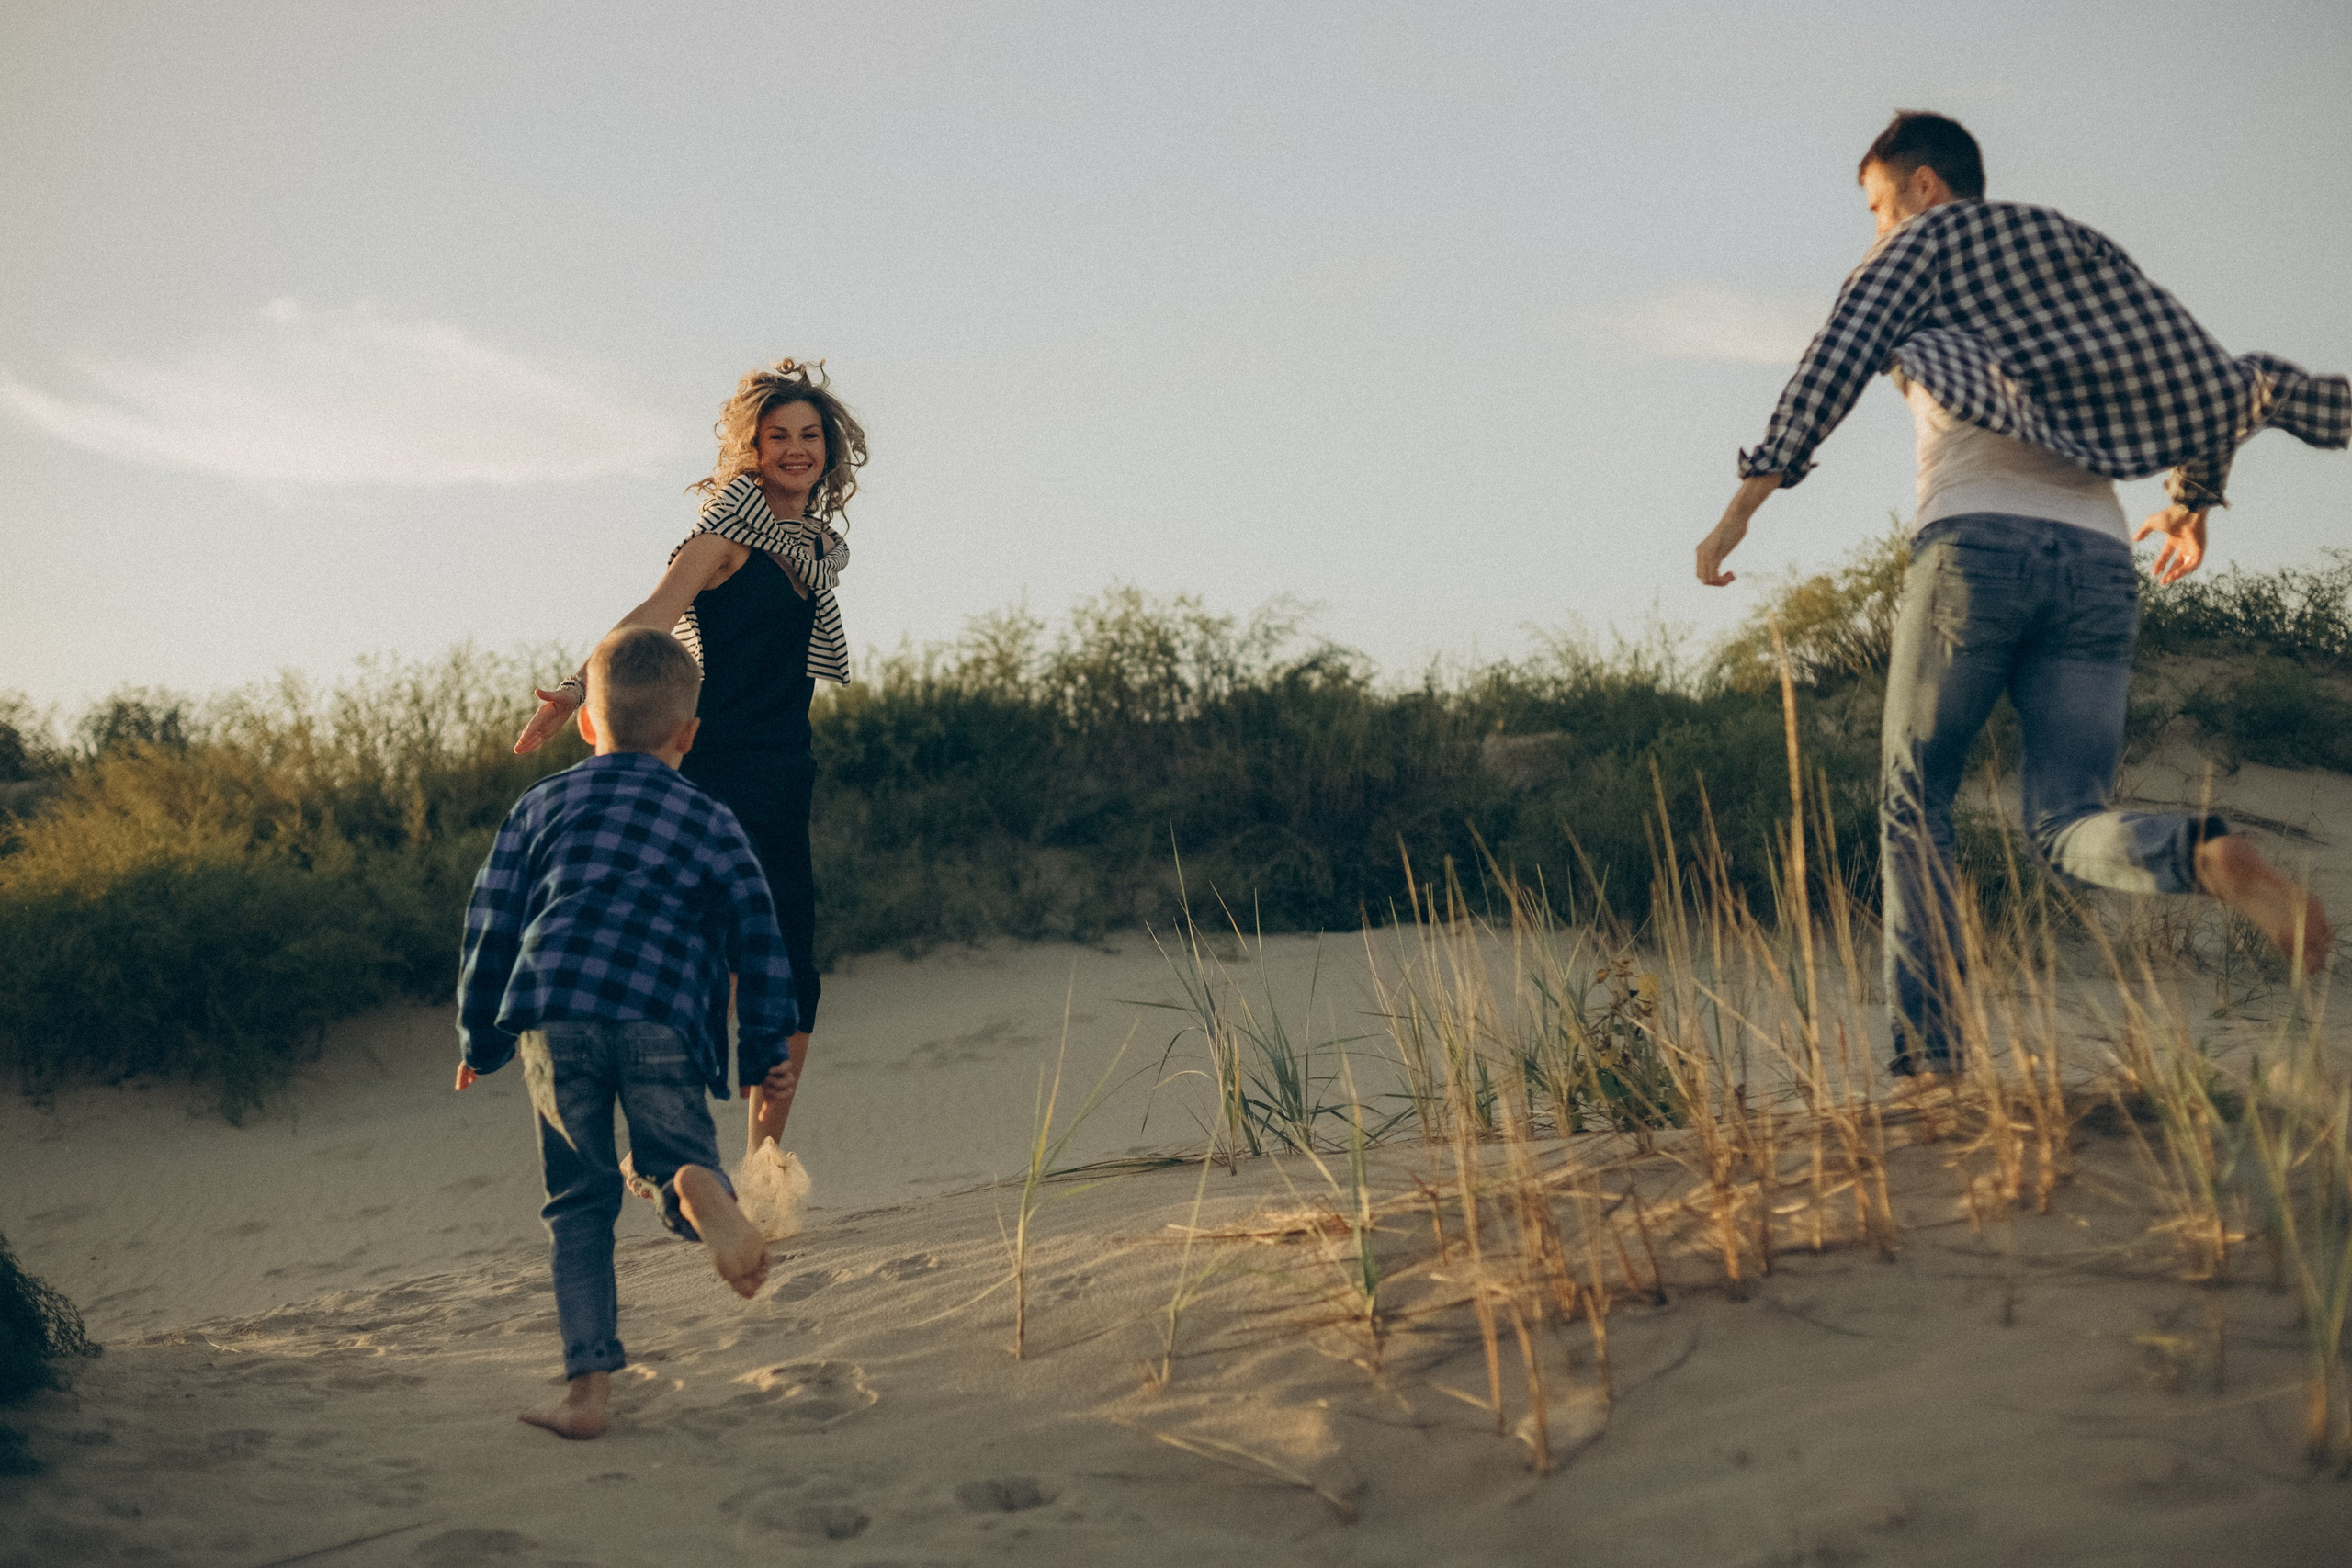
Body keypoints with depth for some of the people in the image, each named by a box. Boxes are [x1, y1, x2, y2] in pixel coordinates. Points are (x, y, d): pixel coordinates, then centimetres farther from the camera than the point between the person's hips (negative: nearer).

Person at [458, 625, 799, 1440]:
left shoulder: (541, 805, 22)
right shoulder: (710, 821, 20)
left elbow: (491, 923, 18)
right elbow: (756, 936, 16)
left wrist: (478, 1041, 25)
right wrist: (763, 1052, 24)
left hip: (552, 1015, 1)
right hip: (661, 1021, -1)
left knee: (580, 1203, 12)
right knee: (678, 1155, 11)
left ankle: (589, 1385, 2)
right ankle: (699, 1188, -29)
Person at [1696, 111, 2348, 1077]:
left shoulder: (1927, 243, 13)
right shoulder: (2080, 255, 27)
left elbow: (1834, 365, -3)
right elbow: (2201, 377, 26)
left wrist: (1744, 504, -9)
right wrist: (2193, 501, 43)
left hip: (1977, 542, -4)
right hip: (2099, 562, 4)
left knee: (1913, 806, 6)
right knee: (2070, 823, 4)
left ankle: (1926, 1056, -6)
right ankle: (2205, 856, -30)